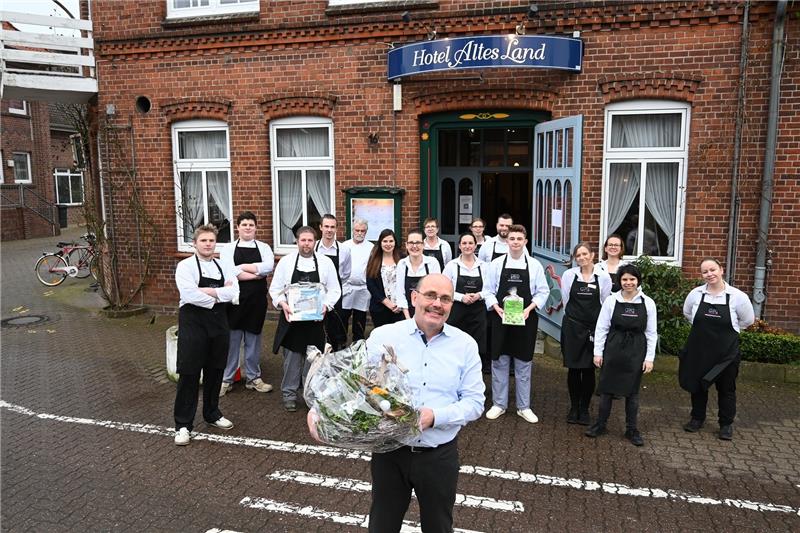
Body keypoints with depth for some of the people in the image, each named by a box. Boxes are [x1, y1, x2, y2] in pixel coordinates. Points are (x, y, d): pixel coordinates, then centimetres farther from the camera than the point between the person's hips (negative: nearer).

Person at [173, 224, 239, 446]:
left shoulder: (225, 266, 7)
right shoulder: (186, 266, -5)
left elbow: (233, 293, -8)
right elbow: (189, 295, -21)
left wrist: (207, 291, -17)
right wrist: (219, 294, -12)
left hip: (218, 322, 5)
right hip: (193, 322, -4)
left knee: (215, 371, 14)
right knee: (189, 373, 1)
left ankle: (212, 413, 33)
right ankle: (183, 424, 11)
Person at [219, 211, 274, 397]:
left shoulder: (263, 248, 6)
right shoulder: (228, 249, 2)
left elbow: (269, 266, -14)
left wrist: (243, 267, -14)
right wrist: (256, 274, -13)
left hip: (257, 299, 1)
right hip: (235, 298, -1)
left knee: (253, 339, 12)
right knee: (232, 339, 5)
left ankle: (253, 377, 24)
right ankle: (226, 379, 19)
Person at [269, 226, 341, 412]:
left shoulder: (325, 262, 1)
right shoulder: (286, 261, 0)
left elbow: (334, 290, 4)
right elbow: (275, 289, 4)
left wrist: (325, 305, -12)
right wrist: (282, 304, -13)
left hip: (316, 319, 1)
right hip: (291, 317, -1)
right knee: (292, 357, 3)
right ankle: (289, 394, 17)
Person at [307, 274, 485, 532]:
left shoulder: (466, 345, -3)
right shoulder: (383, 336, -6)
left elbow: (475, 402, -4)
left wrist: (435, 416, -20)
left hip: (440, 455, 1)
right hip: (390, 451, 0)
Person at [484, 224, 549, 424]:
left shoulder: (534, 265, 0)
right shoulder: (496, 264, -1)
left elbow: (542, 292, 2)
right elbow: (489, 291, 3)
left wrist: (529, 308, -12)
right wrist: (496, 307, -13)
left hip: (525, 319, 0)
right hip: (501, 318, 0)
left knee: (523, 364, 10)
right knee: (499, 362, 8)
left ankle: (524, 407, 23)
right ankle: (499, 404, 22)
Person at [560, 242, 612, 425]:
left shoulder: (603, 277, -1)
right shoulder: (569, 275, -1)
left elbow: (605, 304, 5)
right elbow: (565, 300, 7)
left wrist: (598, 326, 7)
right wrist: (573, 316, 11)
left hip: (594, 328, 0)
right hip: (572, 327, 0)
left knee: (589, 370, 5)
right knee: (573, 369, 5)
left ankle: (584, 409, 19)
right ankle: (574, 408, 20)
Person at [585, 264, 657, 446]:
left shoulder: (648, 303, -1)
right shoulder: (611, 301, -3)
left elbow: (651, 333, 2)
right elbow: (601, 328, 0)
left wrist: (649, 358, 0)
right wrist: (598, 352, -2)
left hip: (636, 352, 0)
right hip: (613, 349, 0)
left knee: (632, 391, 9)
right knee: (607, 388, 7)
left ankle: (632, 430, 22)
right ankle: (600, 424, 21)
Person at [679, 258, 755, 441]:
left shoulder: (737, 296, -12)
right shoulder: (695, 294, -7)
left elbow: (747, 320, 4)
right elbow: (687, 314, 13)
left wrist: (727, 330, 8)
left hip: (726, 351, -2)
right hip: (699, 349, 2)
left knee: (726, 388, 11)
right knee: (696, 384, 13)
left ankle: (726, 424, 28)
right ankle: (697, 418, 32)